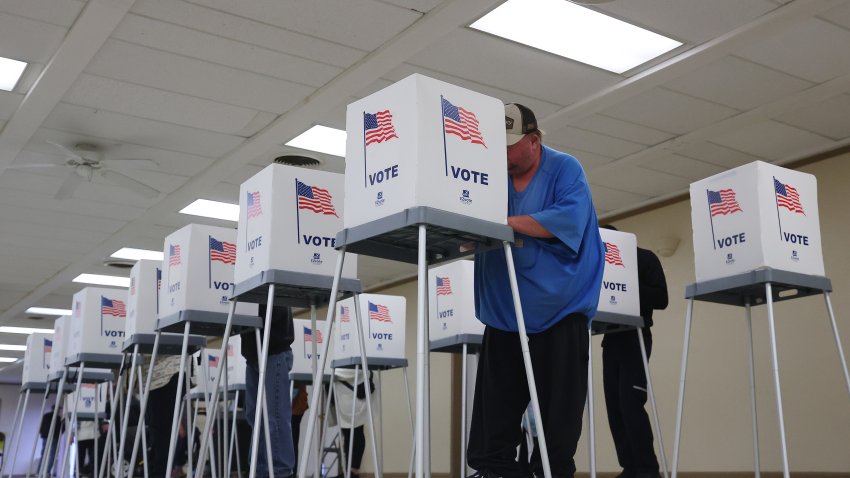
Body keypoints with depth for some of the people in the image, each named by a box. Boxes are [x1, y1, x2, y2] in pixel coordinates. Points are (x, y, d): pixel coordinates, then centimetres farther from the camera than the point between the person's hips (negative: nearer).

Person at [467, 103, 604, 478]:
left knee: (558, 404, 2)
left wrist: (508, 222, -24)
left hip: (559, 306, -4)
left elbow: (570, 219, -20)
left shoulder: (564, 169, -3)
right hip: (503, 310, 4)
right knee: (495, 402, 3)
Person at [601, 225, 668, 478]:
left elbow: (660, 298, -7)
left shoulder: (645, 258, 2)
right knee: (614, 405, -2)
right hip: (612, 339, 6)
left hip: (635, 338, -6)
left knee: (630, 402, -17)